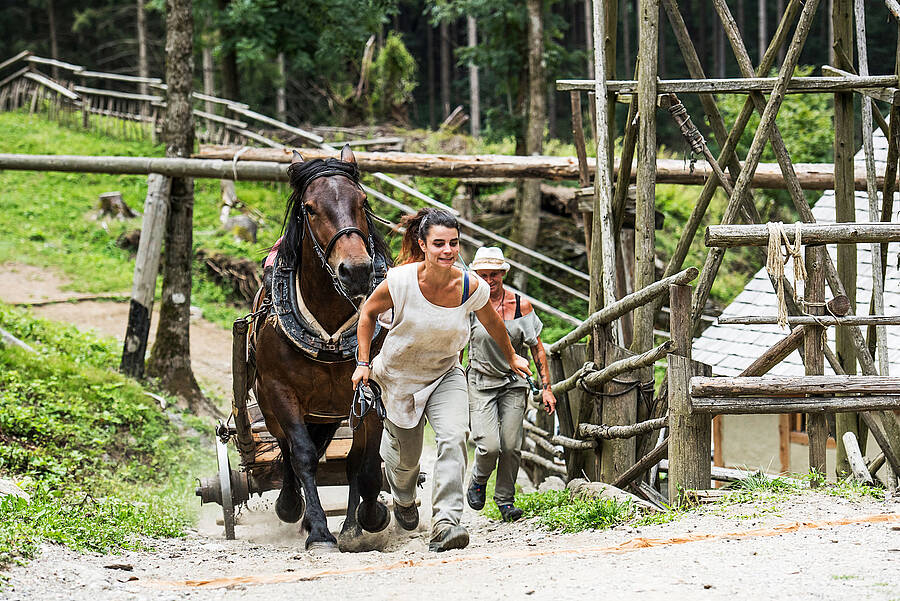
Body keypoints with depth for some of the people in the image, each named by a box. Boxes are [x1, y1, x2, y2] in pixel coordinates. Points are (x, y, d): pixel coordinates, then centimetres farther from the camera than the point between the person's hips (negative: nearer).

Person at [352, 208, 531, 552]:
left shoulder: (472, 288, -18)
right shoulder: (401, 281, -24)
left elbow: (491, 323, 5)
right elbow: (368, 313, -4)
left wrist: (512, 358, 20)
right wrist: (363, 362, -7)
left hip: (445, 374, 1)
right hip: (398, 376, -1)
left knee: (454, 437, -25)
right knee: (407, 455, 13)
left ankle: (445, 524, -26)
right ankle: (403, 497, 51)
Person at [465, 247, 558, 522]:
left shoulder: (521, 305, -2)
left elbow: (537, 348, 6)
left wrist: (546, 387, 2)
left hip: (514, 383, 2)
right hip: (481, 383, -2)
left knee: (511, 445, -7)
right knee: (489, 446, -16)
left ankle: (505, 499, 13)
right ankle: (478, 481, 16)